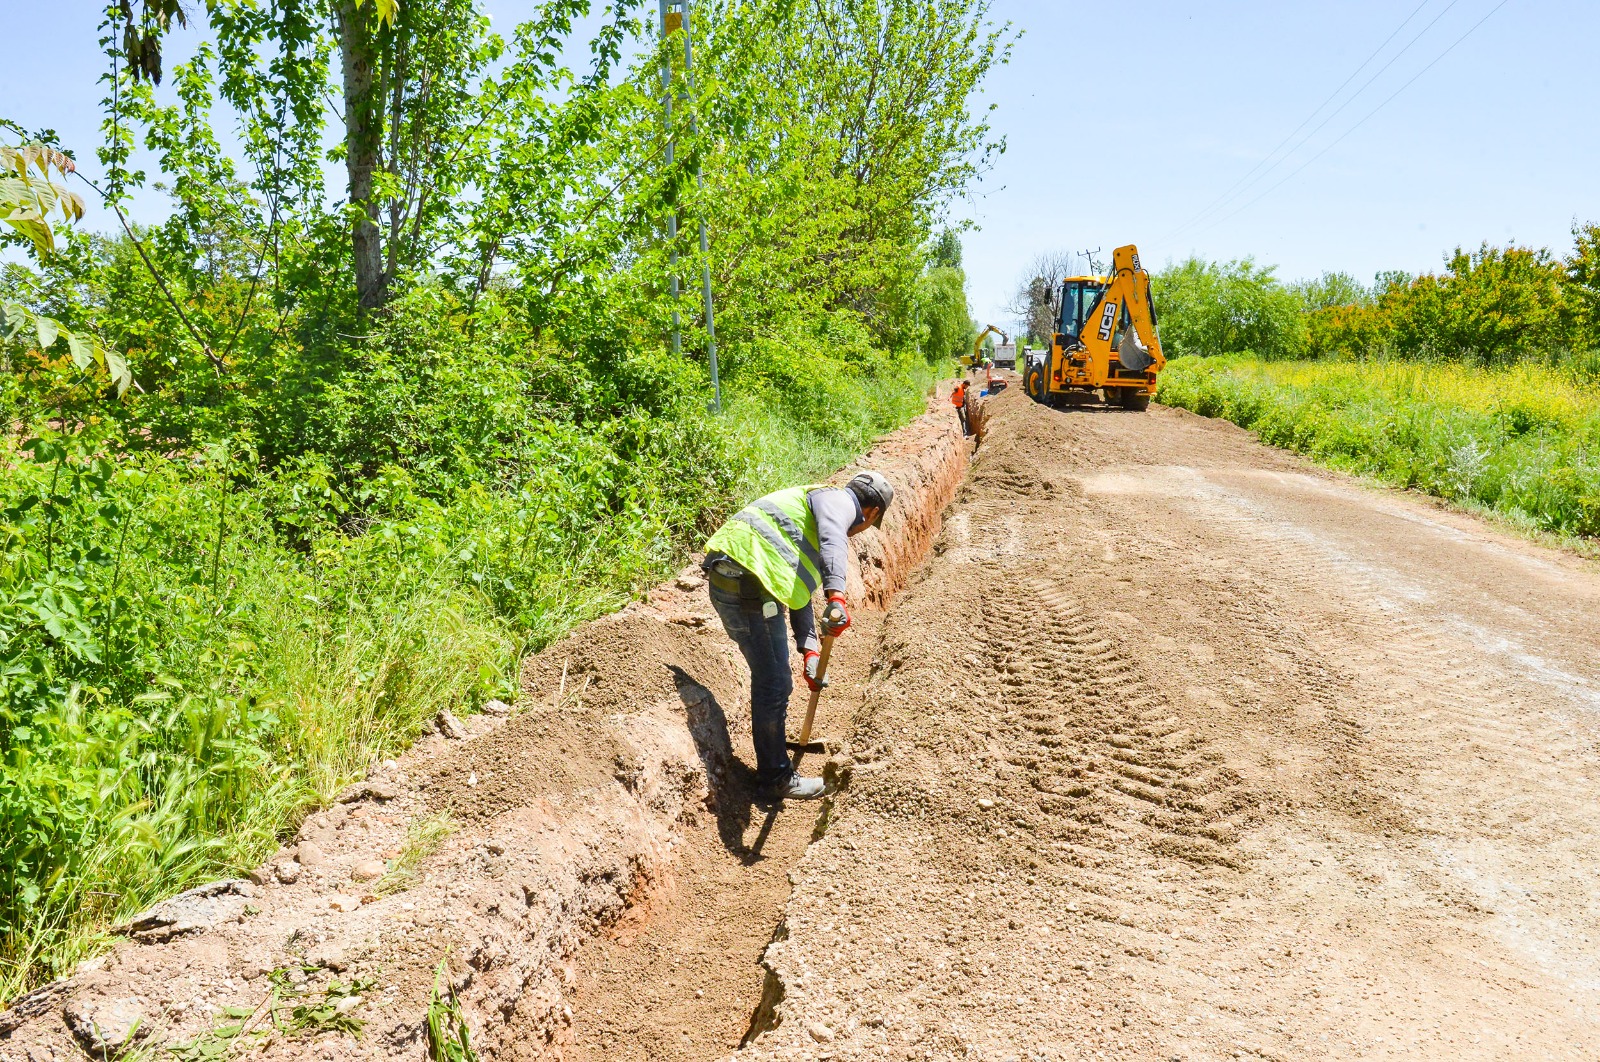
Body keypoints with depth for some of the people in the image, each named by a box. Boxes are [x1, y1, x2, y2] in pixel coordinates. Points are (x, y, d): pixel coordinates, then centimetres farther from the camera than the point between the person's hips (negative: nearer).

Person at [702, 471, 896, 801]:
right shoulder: (838, 499, 0)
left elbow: (800, 592, 29)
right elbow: (832, 543, -25)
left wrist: (809, 650, 22)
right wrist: (838, 597, -39)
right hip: (744, 579, -10)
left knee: (772, 677, 22)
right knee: (774, 682, -2)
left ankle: (773, 752, 38)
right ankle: (776, 778, 10)